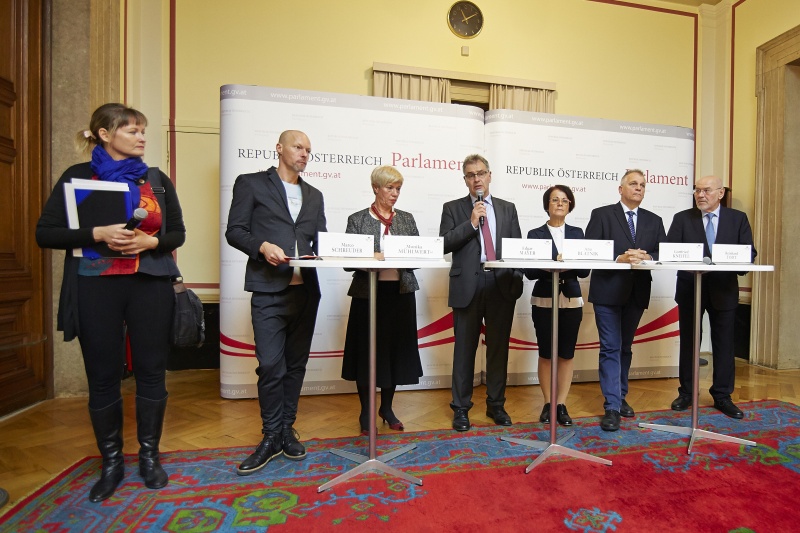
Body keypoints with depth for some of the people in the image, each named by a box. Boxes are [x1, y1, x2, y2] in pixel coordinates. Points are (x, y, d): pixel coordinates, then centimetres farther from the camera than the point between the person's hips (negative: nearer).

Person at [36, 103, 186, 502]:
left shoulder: (157, 179, 8)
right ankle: (111, 462, 26)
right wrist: (97, 234, -16)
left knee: (151, 372, 5)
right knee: (102, 377, 7)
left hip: (151, 285, 1)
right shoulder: (77, 176, 3)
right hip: (95, 288, -1)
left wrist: (151, 241, -12)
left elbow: (177, 233, 8)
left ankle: (149, 456, 23)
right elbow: (45, 233, 0)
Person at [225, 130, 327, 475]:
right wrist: (262, 246, -17)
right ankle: (272, 437, 14)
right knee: (271, 366, -5)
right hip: (269, 291, -4)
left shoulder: (314, 196, 19)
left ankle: (287, 430, 25)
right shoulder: (251, 184, 6)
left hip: (305, 291, 5)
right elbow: (235, 230, 0)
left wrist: (318, 255, -3)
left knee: (296, 365, 10)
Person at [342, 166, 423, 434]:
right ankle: (366, 411, 23)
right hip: (368, 292, -3)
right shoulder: (357, 219, 2)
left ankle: (387, 407, 28)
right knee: (367, 350, 4)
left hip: (400, 292, 3)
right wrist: (373, 258, -20)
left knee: (395, 349, 9)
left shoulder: (407, 219, 11)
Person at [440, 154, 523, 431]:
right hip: (467, 286, -2)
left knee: (498, 347, 10)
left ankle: (496, 405, 26)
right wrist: (471, 223, -12)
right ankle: (461, 408, 18)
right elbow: (444, 244, -5)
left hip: (502, 285, 3)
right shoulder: (453, 208, 7)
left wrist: (516, 278, -3)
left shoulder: (507, 208, 14)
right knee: (465, 349, 5)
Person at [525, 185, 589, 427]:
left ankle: (562, 404, 19)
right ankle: (547, 403, 19)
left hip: (571, 301, 2)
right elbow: (529, 272, -8)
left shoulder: (577, 233, 9)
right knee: (546, 354, 5)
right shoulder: (535, 234, 1)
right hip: (544, 301, -2)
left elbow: (585, 270, 0)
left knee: (567, 353, 7)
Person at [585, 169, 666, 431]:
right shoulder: (601, 215, -1)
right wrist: (619, 258, -22)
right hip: (608, 290, -4)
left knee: (625, 348, 16)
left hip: (637, 292, 5)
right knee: (610, 349, -4)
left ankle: (620, 397, 30)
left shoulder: (654, 221, 13)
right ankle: (612, 407, 1)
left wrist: (647, 257, -16)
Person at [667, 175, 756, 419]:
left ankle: (722, 396, 22)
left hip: (723, 289, 1)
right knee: (688, 342, 8)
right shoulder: (682, 218, 2)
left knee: (724, 344, 8)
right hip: (690, 288, -1)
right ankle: (686, 393, 20)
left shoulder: (738, 218, 6)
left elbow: (749, 252, 0)